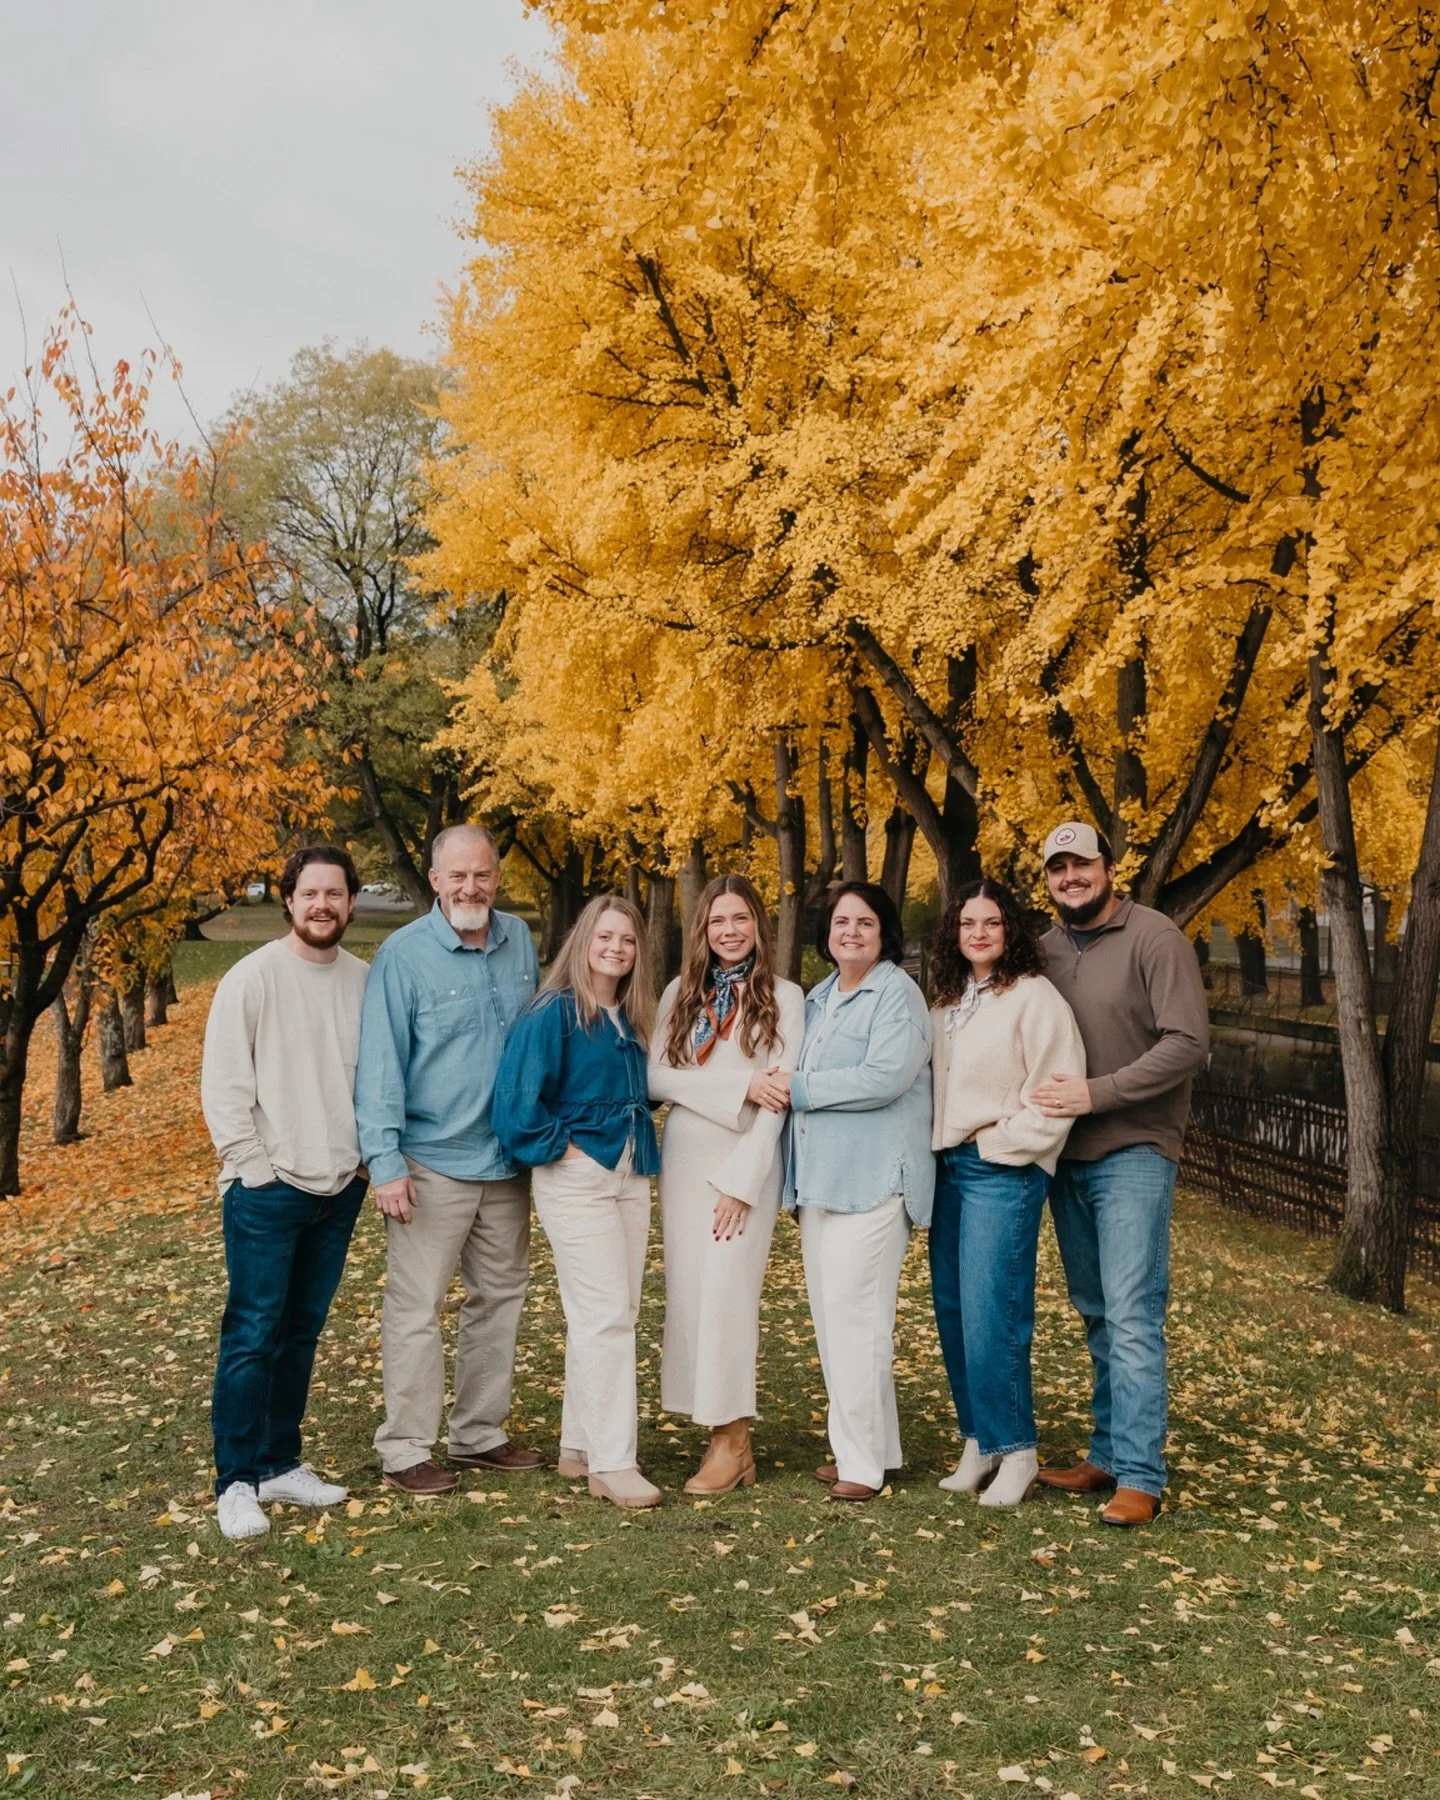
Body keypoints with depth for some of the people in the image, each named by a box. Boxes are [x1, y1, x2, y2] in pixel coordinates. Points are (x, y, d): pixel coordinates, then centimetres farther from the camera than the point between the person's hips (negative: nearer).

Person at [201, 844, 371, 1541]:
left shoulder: (364, 981, 5)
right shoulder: (253, 976, -7)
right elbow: (222, 1084, -8)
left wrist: (364, 1156, 4)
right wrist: (256, 1169, -10)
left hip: (339, 1189, 5)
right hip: (268, 1191, -4)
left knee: (302, 1333, 12)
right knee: (253, 1334, -2)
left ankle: (281, 1463, 23)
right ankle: (237, 1482, 8)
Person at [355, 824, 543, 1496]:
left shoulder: (519, 940, 5)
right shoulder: (403, 954, -11)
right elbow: (380, 1063, -12)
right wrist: (385, 1162, -17)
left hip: (508, 1161, 6)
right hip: (432, 1163, -6)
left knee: (500, 1299, 14)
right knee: (416, 1309, -1)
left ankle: (479, 1433, 29)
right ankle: (405, 1451, 12)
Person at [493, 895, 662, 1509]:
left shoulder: (632, 1020, 10)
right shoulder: (553, 1014, -11)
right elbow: (518, 1099, -16)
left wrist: (642, 1150, 8)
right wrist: (562, 1146, -11)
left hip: (631, 1177, 7)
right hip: (576, 1178, -7)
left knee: (616, 1315, 9)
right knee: (604, 1315, -8)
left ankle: (580, 1446, 20)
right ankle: (611, 1463, -1)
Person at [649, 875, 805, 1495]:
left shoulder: (783, 997, -1)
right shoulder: (680, 992, 8)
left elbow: (779, 1096, -7)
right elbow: (656, 1076, -3)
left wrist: (743, 1182, -13)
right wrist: (739, 1084, -14)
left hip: (746, 1162, -4)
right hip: (682, 1158, 4)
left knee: (725, 1291, -9)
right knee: (687, 1293, 3)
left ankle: (731, 1439, 2)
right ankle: (722, 1431, 13)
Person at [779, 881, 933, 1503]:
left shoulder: (897, 994, -7)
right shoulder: (818, 998, 18)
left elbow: (884, 1077, -20)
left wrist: (800, 1089, -12)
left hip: (871, 1179, -8)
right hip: (819, 1178, 8)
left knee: (854, 1313, -9)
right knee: (830, 1314, 11)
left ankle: (865, 1461, 0)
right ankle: (861, 1448, 21)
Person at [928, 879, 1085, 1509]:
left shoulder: (1034, 997, -7)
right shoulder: (944, 1002, 14)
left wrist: (999, 1145, -12)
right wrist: (936, 1148, 8)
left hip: (1003, 1171, -7)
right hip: (948, 1168, 7)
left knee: (990, 1314, -9)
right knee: (951, 1310, 8)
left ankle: (1015, 1450, 6)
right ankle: (977, 1442, 21)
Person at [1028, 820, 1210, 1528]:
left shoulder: (1154, 938, -8)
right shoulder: (1044, 949, 9)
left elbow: (1189, 1040, -16)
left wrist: (1097, 1093, -21)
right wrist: (1040, 1097, 0)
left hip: (1133, 1155, -6)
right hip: (1065, 1155, 6)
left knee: (1131, 1318, -8)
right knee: (1096, 1316, 13)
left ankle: (1140, 1477, -2)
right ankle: (1107, 1456, 22)